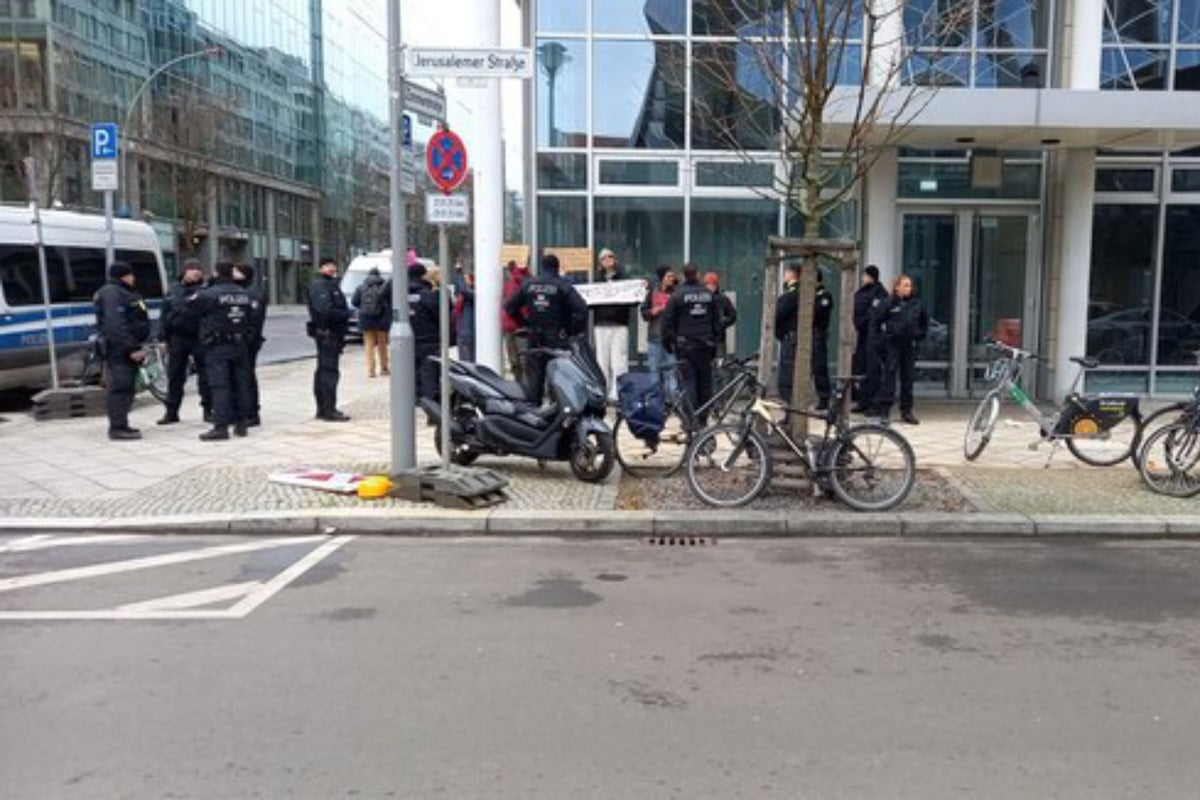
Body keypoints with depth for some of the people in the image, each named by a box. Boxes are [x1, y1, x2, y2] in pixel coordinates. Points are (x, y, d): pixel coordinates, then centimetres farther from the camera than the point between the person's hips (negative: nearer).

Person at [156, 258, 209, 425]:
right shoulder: (174, 292, 11)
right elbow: (164, 316, 13)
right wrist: (162, 337, 7)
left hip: (199, 338, -4)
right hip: (177, 338, 4)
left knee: (205, 375, 1)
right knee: (174, 376, 8)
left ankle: (208, 410, 12)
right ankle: (171, 411, 17)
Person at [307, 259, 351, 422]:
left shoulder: (331, 284, 21)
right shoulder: (319, 285, -13)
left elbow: (338, 307, 21)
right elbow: (325, 310, -25)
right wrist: (345, 313, -17)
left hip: (332, 334, 11)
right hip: (327, 333, -11)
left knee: (323, 371, 15)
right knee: (329, 371, -10)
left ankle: (323, 409, 23)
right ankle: (329, 410, -9)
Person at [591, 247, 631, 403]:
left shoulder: (623, 279, 7)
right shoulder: (597, 280, 12)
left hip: (620, 324, -2)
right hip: (601, 324, 2)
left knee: (619, 361, -5)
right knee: (602, 360, 3)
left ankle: (617, 393, -3)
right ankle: (602, 392, 9)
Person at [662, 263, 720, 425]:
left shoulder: (677, 295, -5)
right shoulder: (709, 294, 6)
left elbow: (668, 321, -4)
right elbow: (717, 320, 10)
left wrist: (668, 342, 5)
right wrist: (714, 342, 17)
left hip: (685, 345, -3)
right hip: (705, 345, 3)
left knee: (688, 381, -2)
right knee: (705, 382, 8)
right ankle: (703, 419, 11)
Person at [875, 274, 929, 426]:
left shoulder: (916, 304, 6)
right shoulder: (888, 304, -6)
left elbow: (925, 321, 20)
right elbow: (877, 322, -2)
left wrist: (920, 334, 10)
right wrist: (884, 335, -6)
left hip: (910, 345, 4)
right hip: (892, 345, -4)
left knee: (908, 377, 8)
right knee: (889, 375, -4)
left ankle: (906, 411, 16)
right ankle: (884, 410, -1)